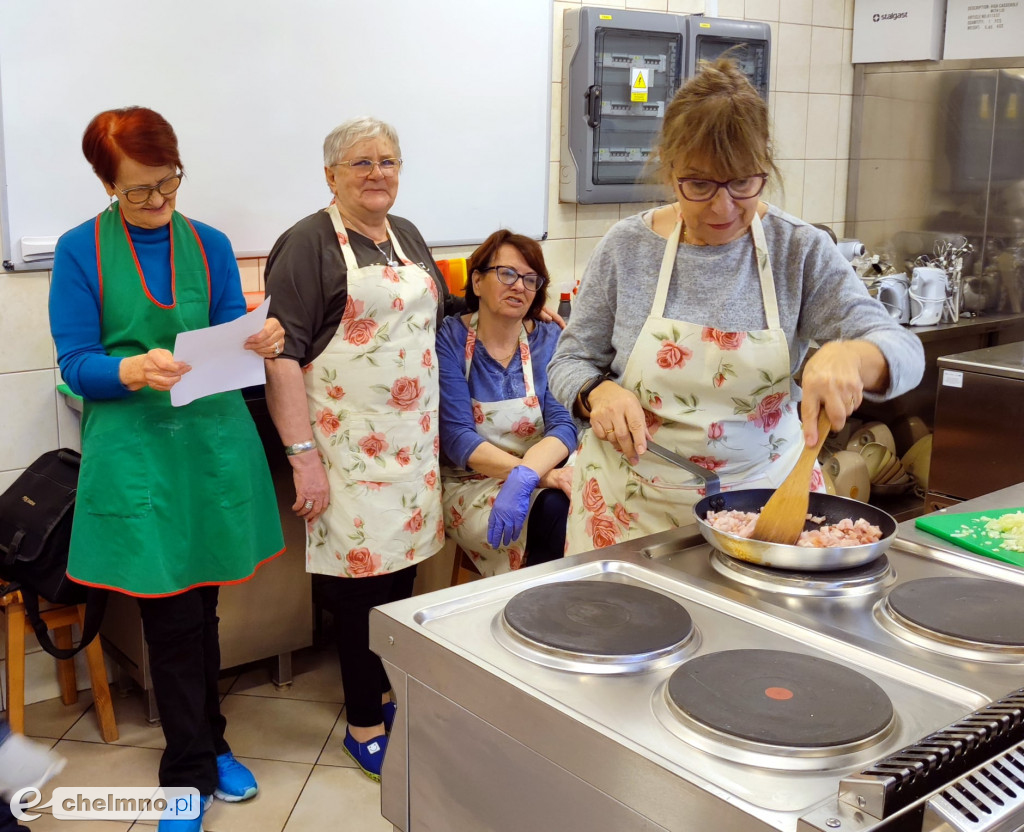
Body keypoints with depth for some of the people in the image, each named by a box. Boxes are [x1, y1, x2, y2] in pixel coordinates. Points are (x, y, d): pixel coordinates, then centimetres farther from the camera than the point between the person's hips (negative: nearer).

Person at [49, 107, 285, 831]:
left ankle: (205, 748, 32)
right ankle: (192, 771, 20)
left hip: (213, 438, 3)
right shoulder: (80, 250, -1)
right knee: (172, 621, 2)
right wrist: (134, 370, -25)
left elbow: (233, 336, 6)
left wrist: (261, 341, -17)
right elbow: (76, 364, -5)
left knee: (199, 607, 13)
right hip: (135, 450, -3)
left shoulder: (210, 244, 8)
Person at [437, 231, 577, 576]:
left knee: (569, 507, -29)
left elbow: (564, 424, -9)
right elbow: (457, 437, -15)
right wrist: (542, 475, -27)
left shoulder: (549, 341, 2)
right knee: (551, 512, -30)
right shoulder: (449, 340, -7)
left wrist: (526, 476, -31)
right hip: (470, 485, -3)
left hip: (540, 477, 3)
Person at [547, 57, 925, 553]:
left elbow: (904, 353, -11)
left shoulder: (801, 252, -6)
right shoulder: (626, 247, -6)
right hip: (632, 503, 0)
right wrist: (599, 393, -21)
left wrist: (849, 355, -35)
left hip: (764, 491, 0)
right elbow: (569, 362, 2)